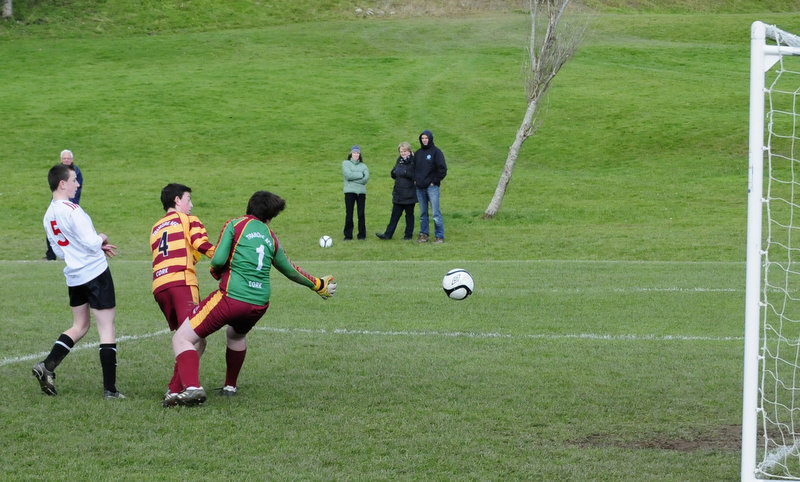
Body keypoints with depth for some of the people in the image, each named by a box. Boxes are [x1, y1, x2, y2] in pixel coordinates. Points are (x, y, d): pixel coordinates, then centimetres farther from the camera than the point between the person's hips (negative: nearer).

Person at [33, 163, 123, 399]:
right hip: (95, 272, -8)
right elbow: (91, 243, -22)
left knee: (79, 326, 20)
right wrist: (102, 238, 2)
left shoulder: (48, 215, 7)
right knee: (107, 328, -1)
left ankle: (47, 366, 5)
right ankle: (110, 389, 0)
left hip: (74, 277, 8)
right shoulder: (71, 210, -19)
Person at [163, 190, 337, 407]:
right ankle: (230, 387, 41)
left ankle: (192, 387, -25)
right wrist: (318, 285, 48)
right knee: (236, 334, 38)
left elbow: (218, 260, -9)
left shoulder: (235, 225, 3)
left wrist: (216, 272, 15)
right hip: (259, 305, 6)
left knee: (182, 339, -3)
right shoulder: (270, 237, 17)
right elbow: (290, 270, 31)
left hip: (231, 298, -6)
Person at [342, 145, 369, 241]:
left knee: (361, 214, 2)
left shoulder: (363, 166, 13)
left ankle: (362, 234, 8)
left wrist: (353, 178, -9)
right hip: (349, 192, -2)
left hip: (361, 192, 2)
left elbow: (366, 178, -4)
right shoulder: (345, 163, 7)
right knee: (349, 214, -2)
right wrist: (360, 175, -5)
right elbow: (348, 175, -10)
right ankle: (348, 235, 3)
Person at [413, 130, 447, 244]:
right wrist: (415, 180, 10)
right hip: (419, 187, 5)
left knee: (436, 213, -8)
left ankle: (439, 236, -5)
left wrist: (435, 181, -7)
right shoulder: (418, 153, 13)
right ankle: (424, 234, 15)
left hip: (432, 187, -5)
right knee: (423, 213, 9)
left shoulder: (436, 152, -3)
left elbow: (442, 168, -7)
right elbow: (413, 167, 23)